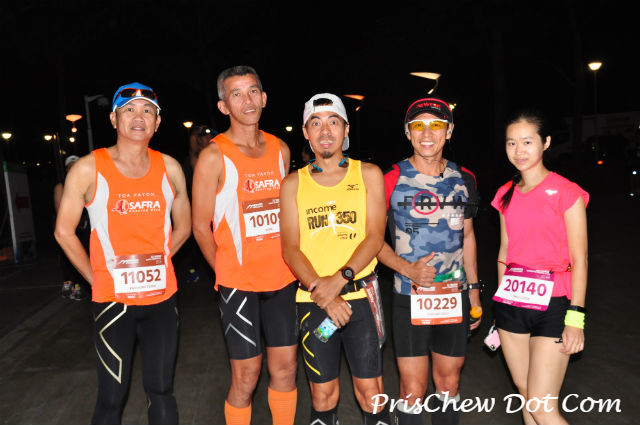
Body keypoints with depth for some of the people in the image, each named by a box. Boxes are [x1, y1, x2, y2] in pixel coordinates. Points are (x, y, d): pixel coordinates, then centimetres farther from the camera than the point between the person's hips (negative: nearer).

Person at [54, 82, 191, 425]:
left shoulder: (169, 168, 2)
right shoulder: (88, 169, -6)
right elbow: (64, 232, 0)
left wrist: (156, 262, 5)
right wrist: (96, 278, -1)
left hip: (162, 296, 3)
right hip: (113, 299, -2)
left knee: (161, 389, 14)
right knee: (112, 395, 6)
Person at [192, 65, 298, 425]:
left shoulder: (280, 149, 7)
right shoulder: (214, 156, -8)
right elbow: (200, 226, -4)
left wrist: (291, 263, 9)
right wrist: (226, 273, -2)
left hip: (283, 278, 5)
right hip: (239, 283, -4)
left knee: (286, 368, 12)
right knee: (246, 375, 4)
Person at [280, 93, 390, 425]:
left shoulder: (368, 174, 5)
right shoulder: (293, 183, 6)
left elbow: (375, 236, -3)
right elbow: (291, 248, 0)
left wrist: (340, 279, -17)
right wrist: (321, 292, -14)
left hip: (360, 295, -1)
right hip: (313, 300, 1)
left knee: (370, 391, 5)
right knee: (323, 394, 10)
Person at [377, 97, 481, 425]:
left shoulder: (463, 179, 4)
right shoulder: (392, 179, -8)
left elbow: (467, 236, 13)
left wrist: (474, 289, 12)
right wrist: (407, 268, -18)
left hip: (454, 297, 4)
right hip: (409, 299, -3)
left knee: (449, 382, 15)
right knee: (413, 389, 2)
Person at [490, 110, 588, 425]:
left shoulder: (566, 192, -7)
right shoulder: (506, 194, 10)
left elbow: (579, 259, -8)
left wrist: (575, 316, -13)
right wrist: (501, 305, 14)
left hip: (552, 304, -5)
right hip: (511, 301, 5)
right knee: (525, 396, 15)